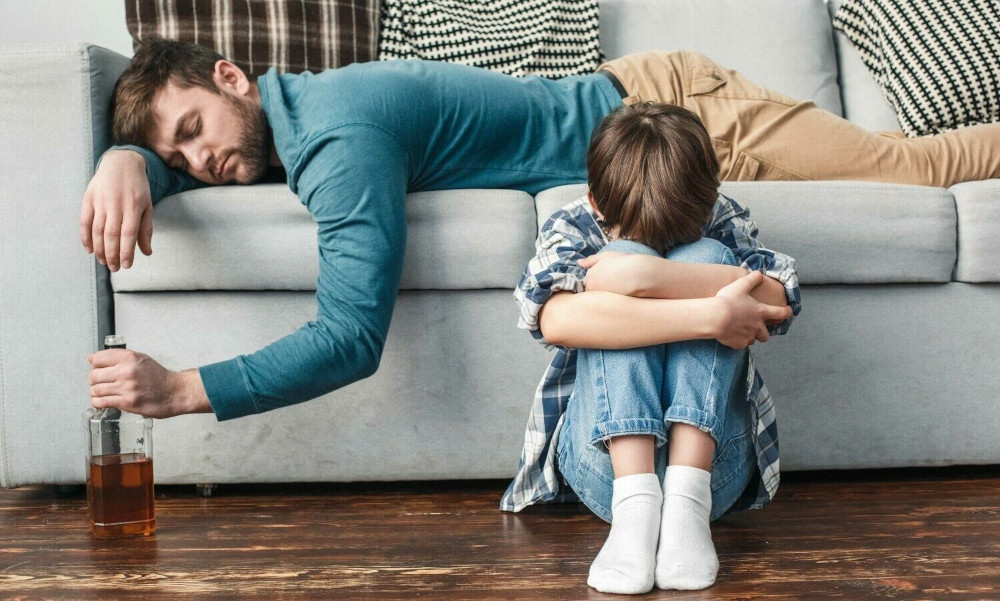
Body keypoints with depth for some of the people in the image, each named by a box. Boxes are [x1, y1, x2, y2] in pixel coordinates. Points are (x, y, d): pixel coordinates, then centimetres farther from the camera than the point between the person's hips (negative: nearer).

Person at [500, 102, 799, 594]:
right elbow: (555, 321, -28)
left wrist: (652, 275, -32)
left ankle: (686, 497, -32)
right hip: (608, 457, -1)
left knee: (706, 258, -18)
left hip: (710, 456, 1)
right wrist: (710, 317, -32)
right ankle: (635, 501, -36)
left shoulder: (720, 222, 2)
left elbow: (778, 304, -20)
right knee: (622, 256, -21)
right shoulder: (573, 228, -3)